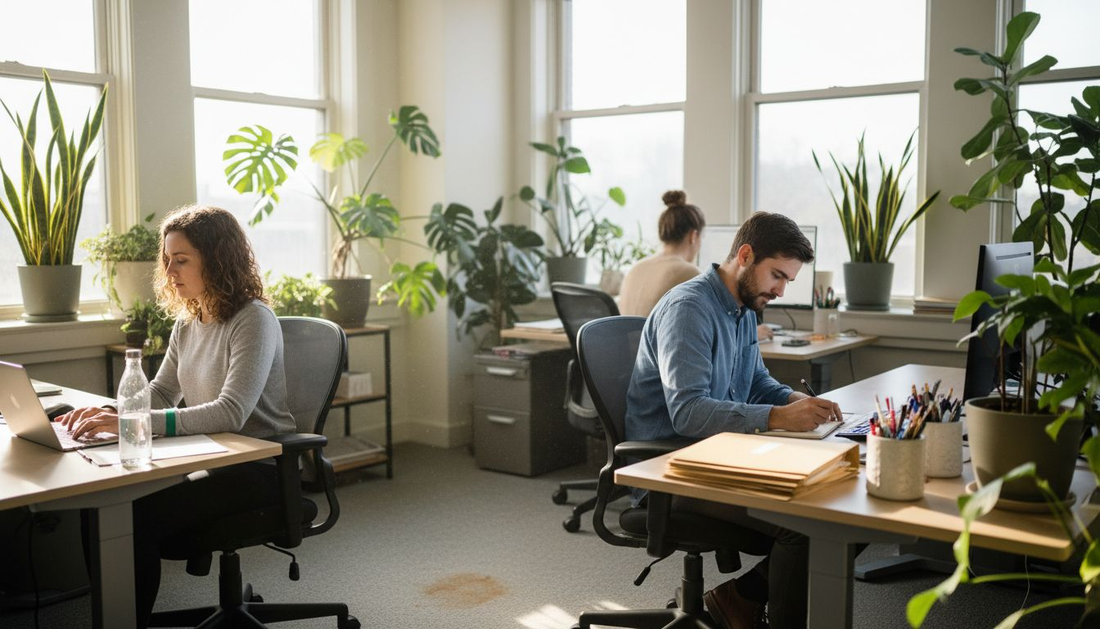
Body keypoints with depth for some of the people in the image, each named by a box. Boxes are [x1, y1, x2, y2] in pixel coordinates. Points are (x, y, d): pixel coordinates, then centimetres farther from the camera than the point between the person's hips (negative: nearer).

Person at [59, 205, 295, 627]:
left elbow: (231, 413, -26)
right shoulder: (188, 323, 10)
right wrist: (108, 412, -6)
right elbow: (160, 392, 16)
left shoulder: (254, 321, -16)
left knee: (139, 515, -25)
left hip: (257, 468, -7)